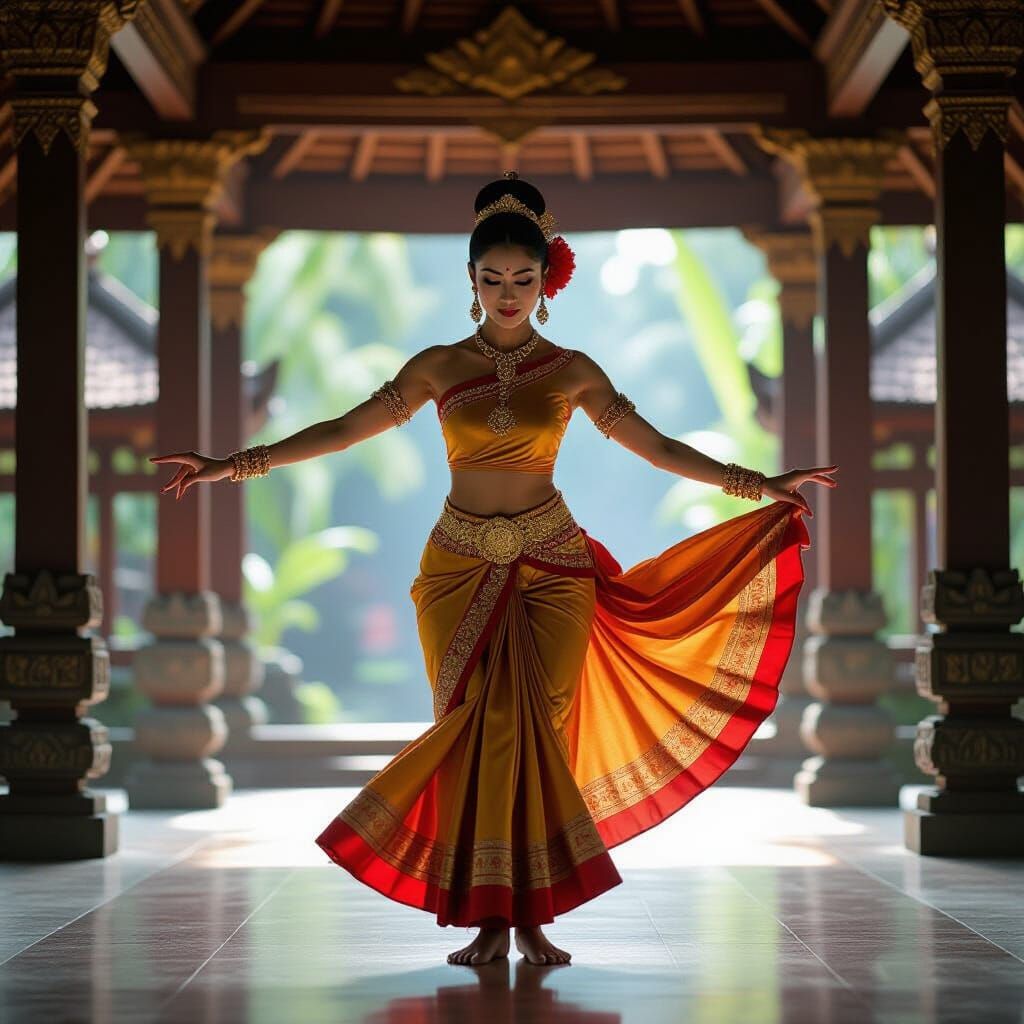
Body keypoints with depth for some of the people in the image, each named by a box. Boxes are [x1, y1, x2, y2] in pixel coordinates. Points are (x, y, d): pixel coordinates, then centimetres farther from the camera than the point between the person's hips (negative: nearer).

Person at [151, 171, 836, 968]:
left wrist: (760, 485, 0)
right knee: (476, 728, -3)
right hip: (462, 569, 0)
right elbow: (343, 431, 4)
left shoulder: (572, 371, 4)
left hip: (551, 566, 0)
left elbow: (654, 446, 5)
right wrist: (232, 466, -1)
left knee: (539, 729, -3)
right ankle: (489, 919, 0)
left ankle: (533, 915, 1)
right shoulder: (439, 368, 4)